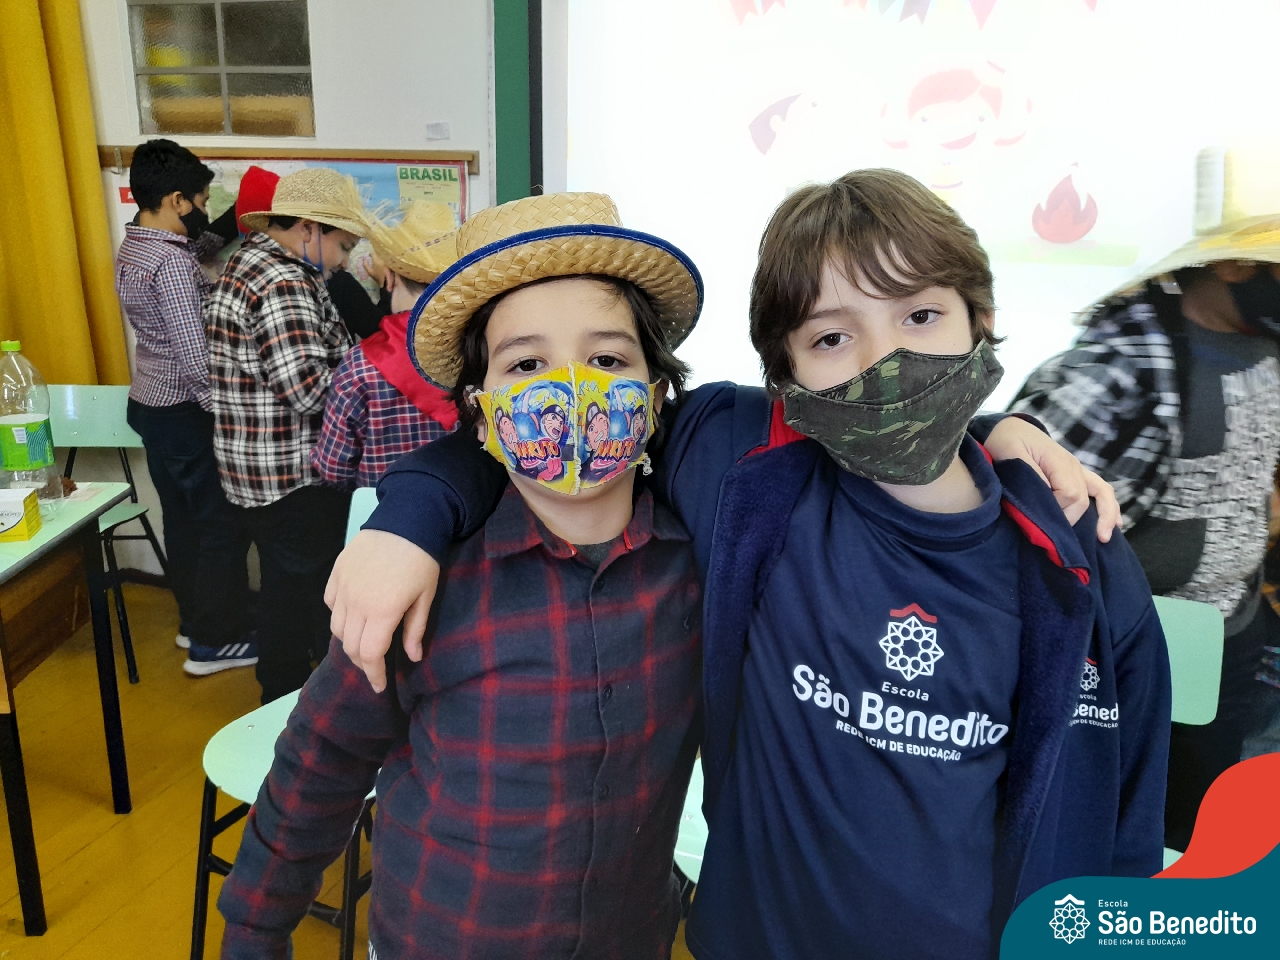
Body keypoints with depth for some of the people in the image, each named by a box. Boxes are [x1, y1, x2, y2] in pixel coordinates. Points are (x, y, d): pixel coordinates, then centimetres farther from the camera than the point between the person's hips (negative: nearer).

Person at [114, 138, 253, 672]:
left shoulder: (134, 247, 8)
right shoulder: (171, 263, -23)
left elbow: (204, 243, 21)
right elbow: (197, 356, -26)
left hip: (151, 403, 10)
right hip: (186, 412, -10)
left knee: (182, 517, 19)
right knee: (221, 524, 1)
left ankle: (194, 620, 32)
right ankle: (216, 642, 12)